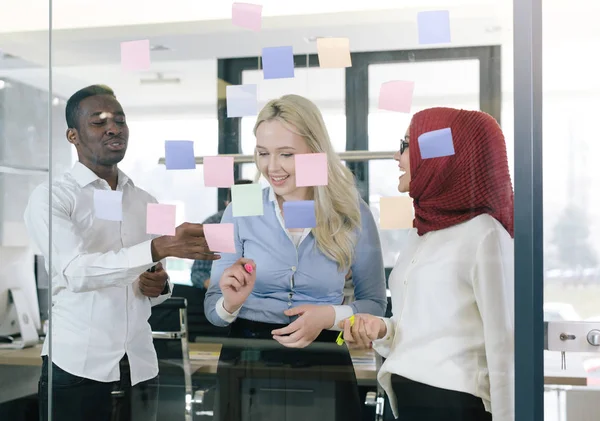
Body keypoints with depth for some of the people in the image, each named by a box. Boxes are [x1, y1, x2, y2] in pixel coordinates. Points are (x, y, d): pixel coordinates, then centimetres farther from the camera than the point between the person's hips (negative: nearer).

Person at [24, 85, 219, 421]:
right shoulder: (51, 197, -6)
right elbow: (76, 272, -22)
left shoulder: (147, 203, 12)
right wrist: (161, 247, -33)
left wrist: (159, 286, -4)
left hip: (141, 368, 5)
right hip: (77, 368, -5)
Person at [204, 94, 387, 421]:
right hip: (249, 361, 1)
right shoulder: (240, 212, -5)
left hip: (323, 362, 0)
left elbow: (375, 303, 2)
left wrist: (330, 315, -16)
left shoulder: (353, 214, -6)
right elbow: (212, 309, -2)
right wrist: (231, 303, -23)